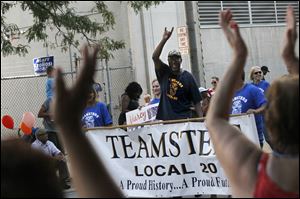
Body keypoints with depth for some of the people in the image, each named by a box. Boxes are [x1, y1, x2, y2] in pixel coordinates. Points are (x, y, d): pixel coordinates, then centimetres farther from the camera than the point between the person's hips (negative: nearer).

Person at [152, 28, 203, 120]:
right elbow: (155, 57, -7)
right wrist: (164, 39, -15)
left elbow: (196, 101, 0)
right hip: (165, 118, 2)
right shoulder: (164, 73, 8)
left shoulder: (188, 77, 1)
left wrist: (201, 119, -9)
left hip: (184, 119, -2)